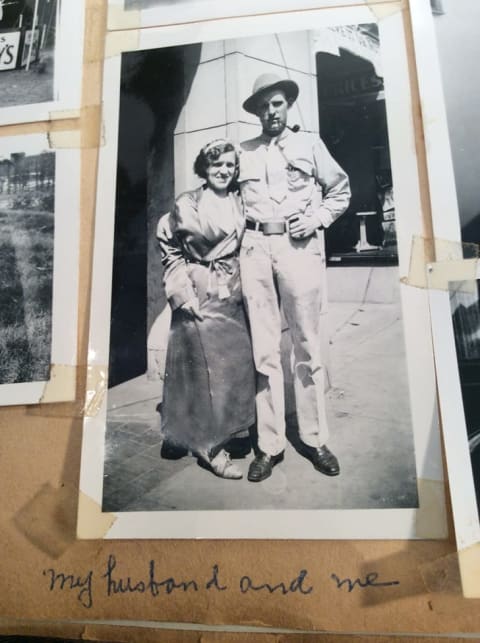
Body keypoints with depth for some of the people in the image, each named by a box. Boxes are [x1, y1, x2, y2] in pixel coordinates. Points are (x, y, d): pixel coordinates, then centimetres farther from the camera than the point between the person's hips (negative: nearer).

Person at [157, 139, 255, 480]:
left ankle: (226, 430, 27)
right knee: (207, 365, -3)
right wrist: (183, 292, -9)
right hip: (200, 294, -5)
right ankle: (211, 446, 9)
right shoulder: (187, 204, -4)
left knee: (238, 360, 7)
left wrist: (245, 284, 7)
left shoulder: (239, 203, 8)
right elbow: (170, 251, -2)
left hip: (233, 294, 5)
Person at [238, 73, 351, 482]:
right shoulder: (244, 152, 16)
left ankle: (315, 438, 13)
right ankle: (270, 444, 8)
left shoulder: (309, 144, 13)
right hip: (255, 248, 2)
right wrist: (242, 230, 7)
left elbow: (341, 190, 15)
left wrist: (316, 219, -1)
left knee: (307, 347, 1)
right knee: (264, 349, 1)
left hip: (298, 245, -1)